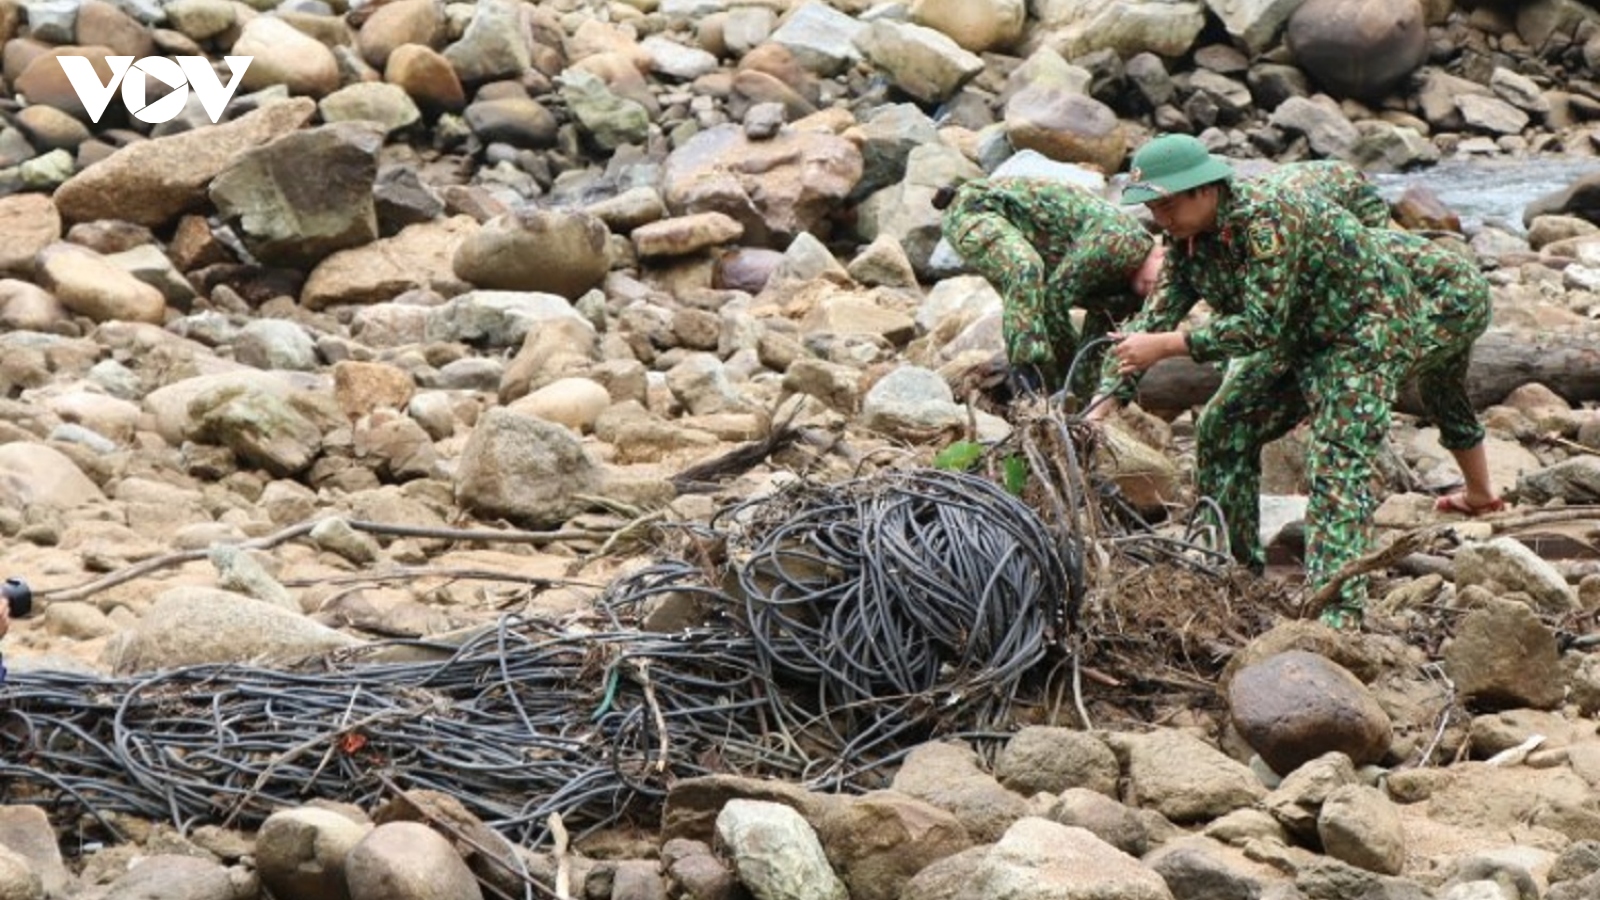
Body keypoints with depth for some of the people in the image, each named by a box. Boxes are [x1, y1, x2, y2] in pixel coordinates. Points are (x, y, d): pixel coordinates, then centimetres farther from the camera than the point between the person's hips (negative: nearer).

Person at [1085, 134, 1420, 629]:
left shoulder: (1264, 220, -32)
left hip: (1363, 331, -10)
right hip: (1300, 338, 10)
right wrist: (1103, 404, -10)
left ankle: (1338, 610, -30)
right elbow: (1156, 316, -1)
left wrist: (1165, 346, -35)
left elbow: (1262, 325, -36)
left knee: (1338, 462, -22)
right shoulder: (1188, 238, -4)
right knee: (1223, 429, 10)